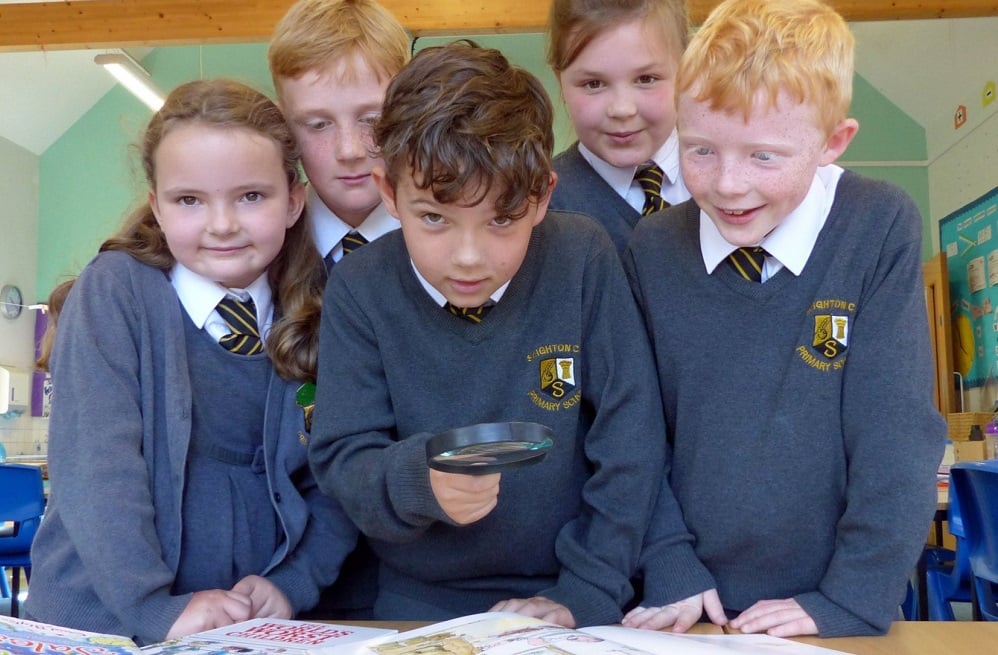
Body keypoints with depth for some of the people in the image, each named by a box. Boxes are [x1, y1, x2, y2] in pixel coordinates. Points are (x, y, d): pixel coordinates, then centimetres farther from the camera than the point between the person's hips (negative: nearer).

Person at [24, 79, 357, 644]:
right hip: (103, 622, -2)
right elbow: (95, 462, -12)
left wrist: (292, 584, -8)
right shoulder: (115, 290, -5)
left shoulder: (318, 314, 3)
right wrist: (153, 607, -17)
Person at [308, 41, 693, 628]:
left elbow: (630, 439, -7)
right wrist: (421, 479, -26)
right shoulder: (359, 292, -8)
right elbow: (341, 460, -7)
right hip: (419, 605, 0)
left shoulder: (584, 261, -10)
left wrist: (589, 593, -9)